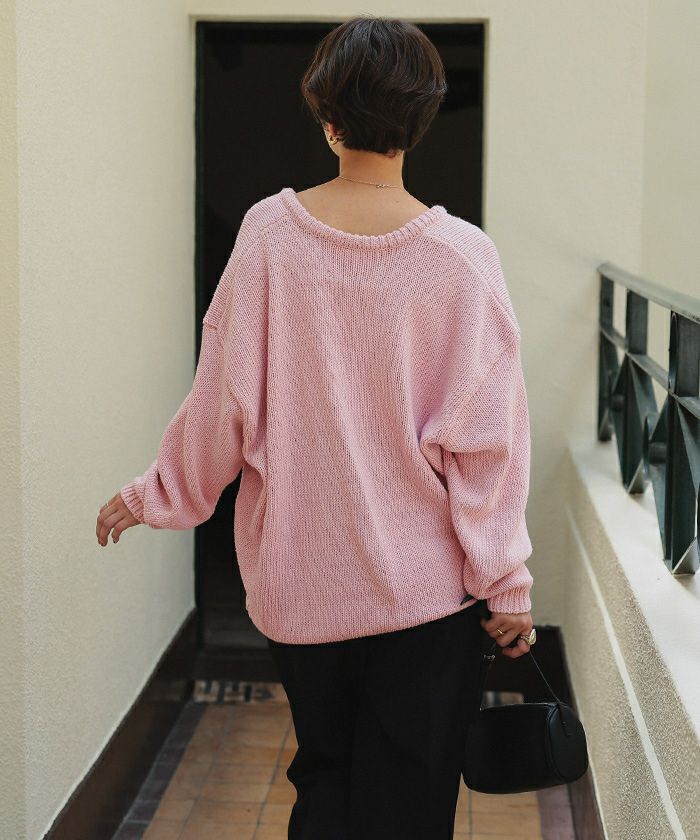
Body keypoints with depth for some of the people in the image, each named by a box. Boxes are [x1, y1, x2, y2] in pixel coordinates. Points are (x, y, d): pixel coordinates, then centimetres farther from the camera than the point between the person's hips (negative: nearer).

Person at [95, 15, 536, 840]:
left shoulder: (269, 231, -8)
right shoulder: (461, 255, -12)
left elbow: (223, 400, -4)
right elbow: (484, 435, -11)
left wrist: (152, 494, 12)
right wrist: (506, 582, -2)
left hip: (298, 579, 2)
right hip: (426, 585, -2)